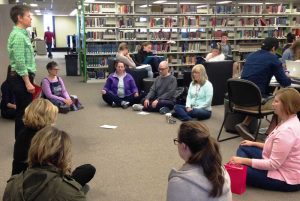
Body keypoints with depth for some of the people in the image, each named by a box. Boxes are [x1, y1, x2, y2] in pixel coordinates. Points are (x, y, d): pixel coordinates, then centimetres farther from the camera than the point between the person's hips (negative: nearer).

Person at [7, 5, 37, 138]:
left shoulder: (22, 34, 15)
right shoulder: (18, 36, -16)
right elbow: (20, 63, -21)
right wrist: (27, 82, -20)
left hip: (22, 78, 10)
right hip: (21, 79, -10)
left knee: (22, 111, 15)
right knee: (24, 112, -4)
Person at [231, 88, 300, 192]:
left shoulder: (286, 131, -29)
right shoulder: (290, 122, 3)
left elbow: (273, 164, -27)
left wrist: (244, 160, -23)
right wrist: (254, 143, 14)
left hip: (286, 178, -10)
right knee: (243, 148, 12)